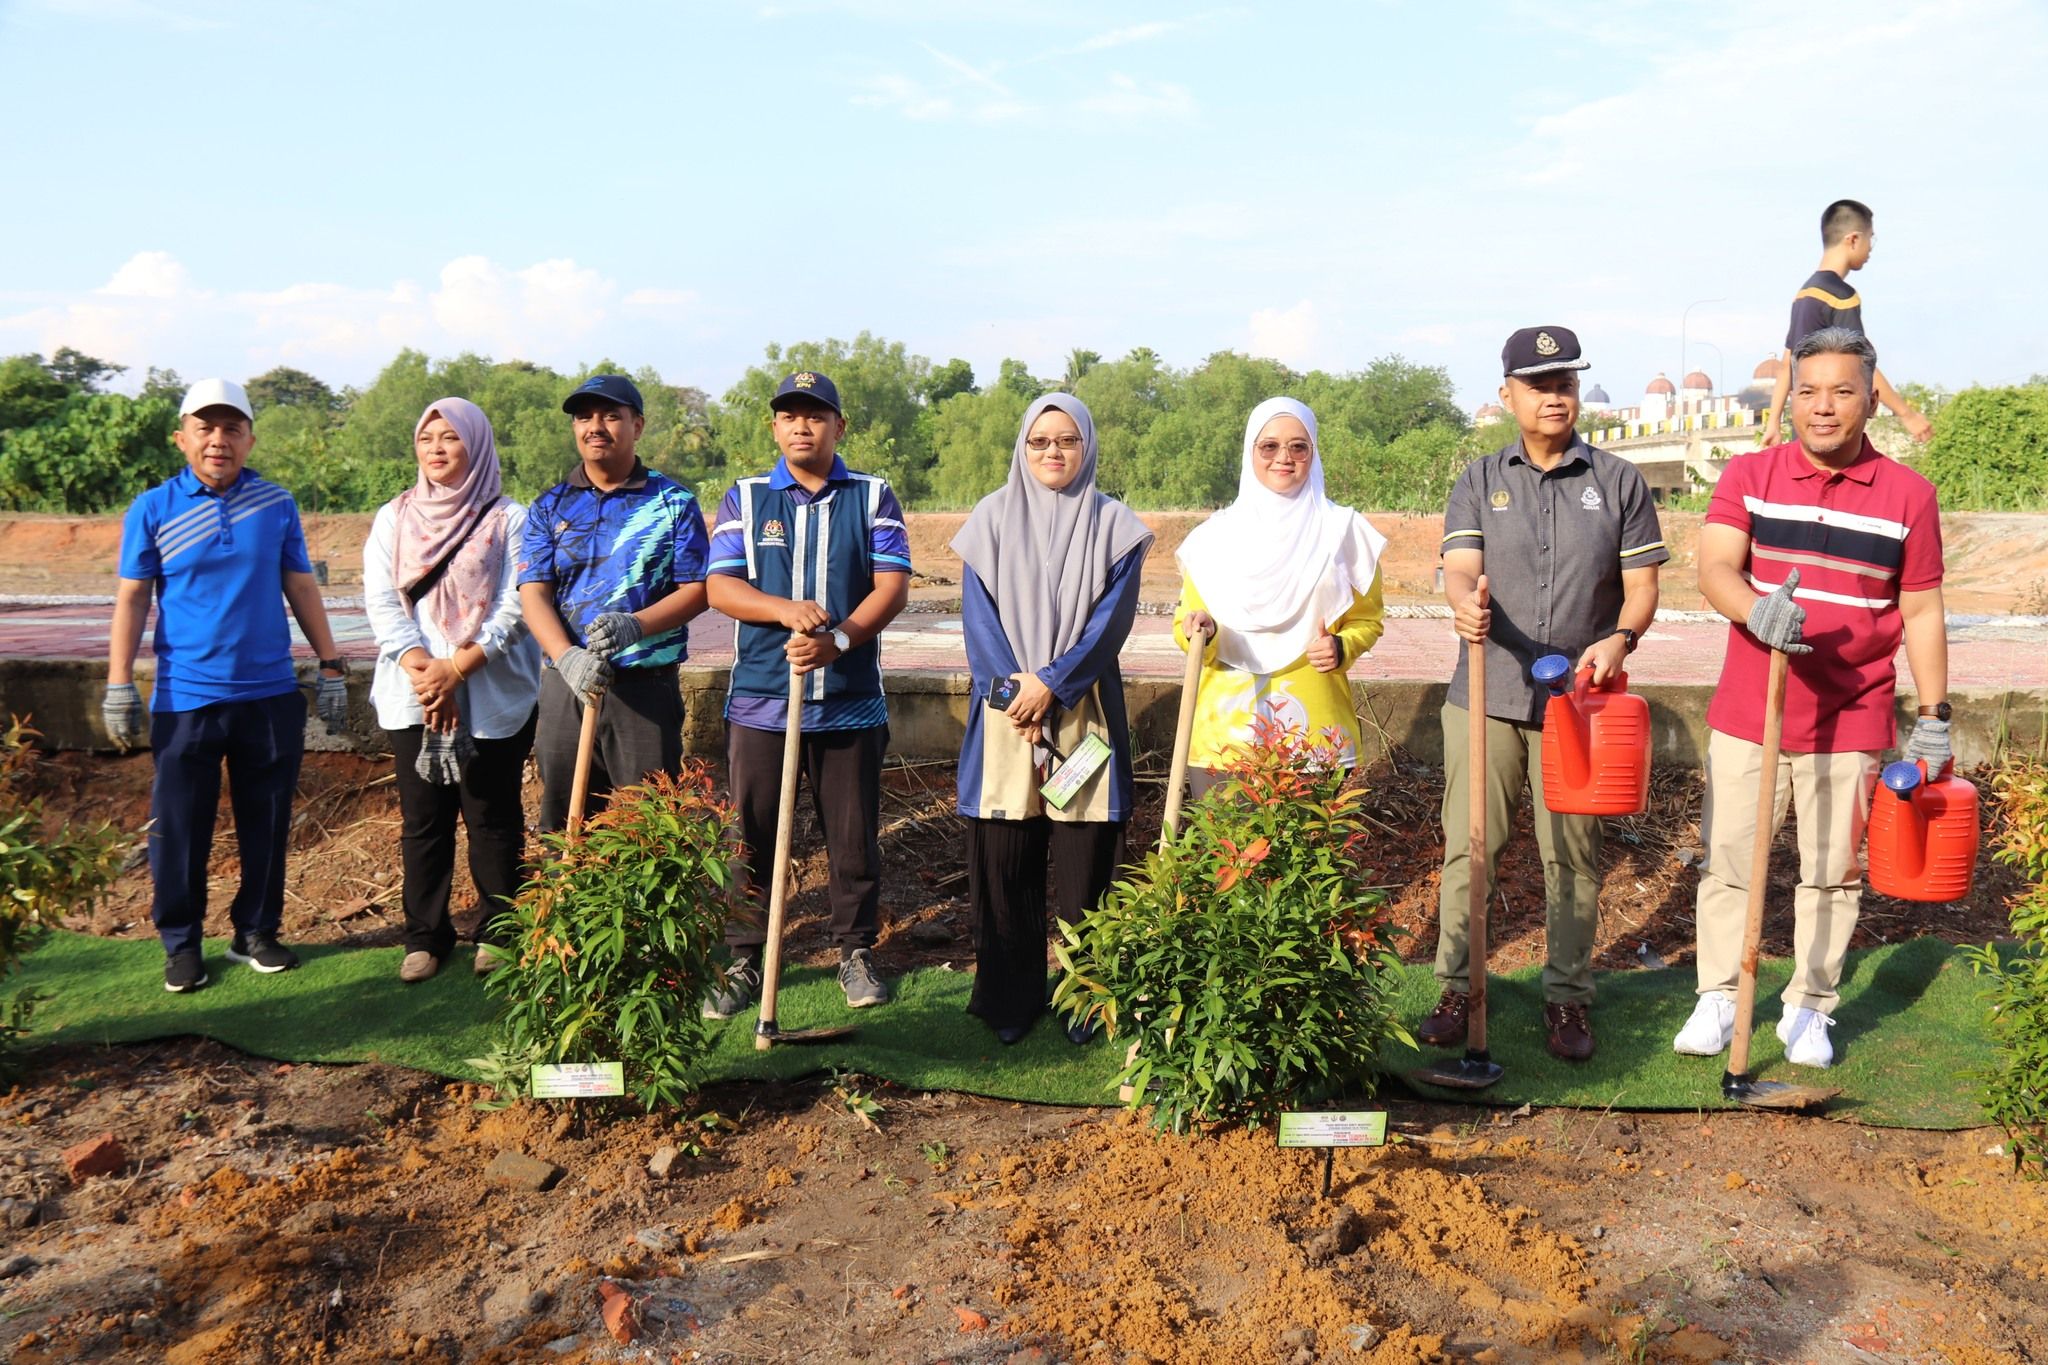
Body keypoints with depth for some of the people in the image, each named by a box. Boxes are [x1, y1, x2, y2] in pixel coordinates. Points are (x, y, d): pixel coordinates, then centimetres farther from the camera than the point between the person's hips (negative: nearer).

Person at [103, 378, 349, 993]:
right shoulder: (152, 510, 0)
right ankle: (181, 943, 19)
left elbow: (301, 588, 10)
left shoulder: (277, 505, 5)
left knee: (267, 825, 9)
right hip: (185, 700, -2)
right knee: (180, 829, 5)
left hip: (271, 695, 2)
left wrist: (330, 665, 7)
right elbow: (132, 599, 0)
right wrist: (120, 685, -6)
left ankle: (257, 931, 24)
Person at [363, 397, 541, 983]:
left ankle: (498, 933, 15)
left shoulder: (509, 520, 0)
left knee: (493, 818, 3)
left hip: (494, 697, -3)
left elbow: (515, 606, -8)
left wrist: (458, 668, -16)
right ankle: (425, 937, 18)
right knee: (422, 820, 7)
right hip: (411, 695, 3)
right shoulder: (393, 518, 11)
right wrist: (420, 668, -14)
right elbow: (380, 600, 2)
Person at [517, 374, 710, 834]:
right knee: (563, 823, 9)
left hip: (647, 686, -2)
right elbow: (533, 593, 0)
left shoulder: (674, 502, 3)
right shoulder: (550, 507, 9)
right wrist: (567, 657, -19)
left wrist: (635, 626, -21)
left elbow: (696, 589, -2)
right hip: (566, 685, 3)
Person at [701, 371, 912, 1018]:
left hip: (851, 699, 0)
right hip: (760, 697, 1)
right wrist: (786, 610, -18)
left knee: (854, 834, 7)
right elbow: (720, 587, 0)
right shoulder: (744, 498, 9)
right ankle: (742, 961, 15)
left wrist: (838, 639, -19)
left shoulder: (873, 497, 7)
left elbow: (892, 586, -3)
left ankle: (856, 952, 22)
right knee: (750, 835, 4)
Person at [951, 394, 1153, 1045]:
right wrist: (1016, 687, -12)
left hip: (1084, 715, 0)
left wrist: (1052, 683, -14)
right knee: (1004, 862, 3)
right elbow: (978, 614, 1)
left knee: (1084, 863, 1)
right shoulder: (992, 517, 7)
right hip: (1004, 712, 1)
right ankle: (1009, 999, 15)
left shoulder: (1114, 525, 5)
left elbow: (1112, 618, -3)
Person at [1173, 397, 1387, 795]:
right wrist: (1199, 632, -14)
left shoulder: (1343, 530, 3)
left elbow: (1367, 619, 11)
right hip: (1225, 723, 1)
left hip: (1315, 724, 0)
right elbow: (1187, 619, 9)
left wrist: (1342, 647, -10)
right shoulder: (1214, 536, 5)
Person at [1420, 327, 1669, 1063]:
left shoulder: (1618, 481, 8)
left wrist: (1620, 637, -16)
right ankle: (1457, 987, 15)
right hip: (1485, 697, 0)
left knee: (1573, 854, 5)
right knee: (1467, 846, 2)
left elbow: (1641, 583, 5)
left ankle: (1568, 997, 18)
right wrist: (1468, 604, -29)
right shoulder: (1480, 480, 8)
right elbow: (1460, 567, -5)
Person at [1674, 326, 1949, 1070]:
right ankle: (1718, 998, 21)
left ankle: (1810, 1007, 24)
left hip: (1850, 724, 0)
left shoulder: (1908, 494, 1)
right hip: (1746, 716, 0)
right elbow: (1715, 570, -13)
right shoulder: (1748, 476, 0)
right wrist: (1757, 610, -34)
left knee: (1832, 874, 9)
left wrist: (1933, 715, 1)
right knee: (1728, 863, 7)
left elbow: (1921, 613, 4)